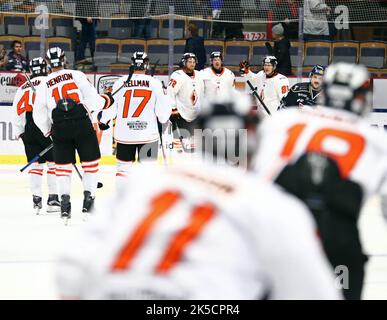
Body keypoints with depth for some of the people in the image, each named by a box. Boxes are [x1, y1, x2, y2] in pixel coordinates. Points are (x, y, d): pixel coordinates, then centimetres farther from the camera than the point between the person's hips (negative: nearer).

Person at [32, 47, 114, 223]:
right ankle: (88, 199, 2)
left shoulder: (44, 85, 12)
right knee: (91, 161, 10)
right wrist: (106, 100, 16)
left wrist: (48, 131, 27)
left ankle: (65, 202, 1)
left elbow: (39, 115, 12)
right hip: (82, 123, -2)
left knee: (63, 165, 11)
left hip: (59, 128, 2)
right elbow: (92, 98, -4)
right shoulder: (77, 75, 5)